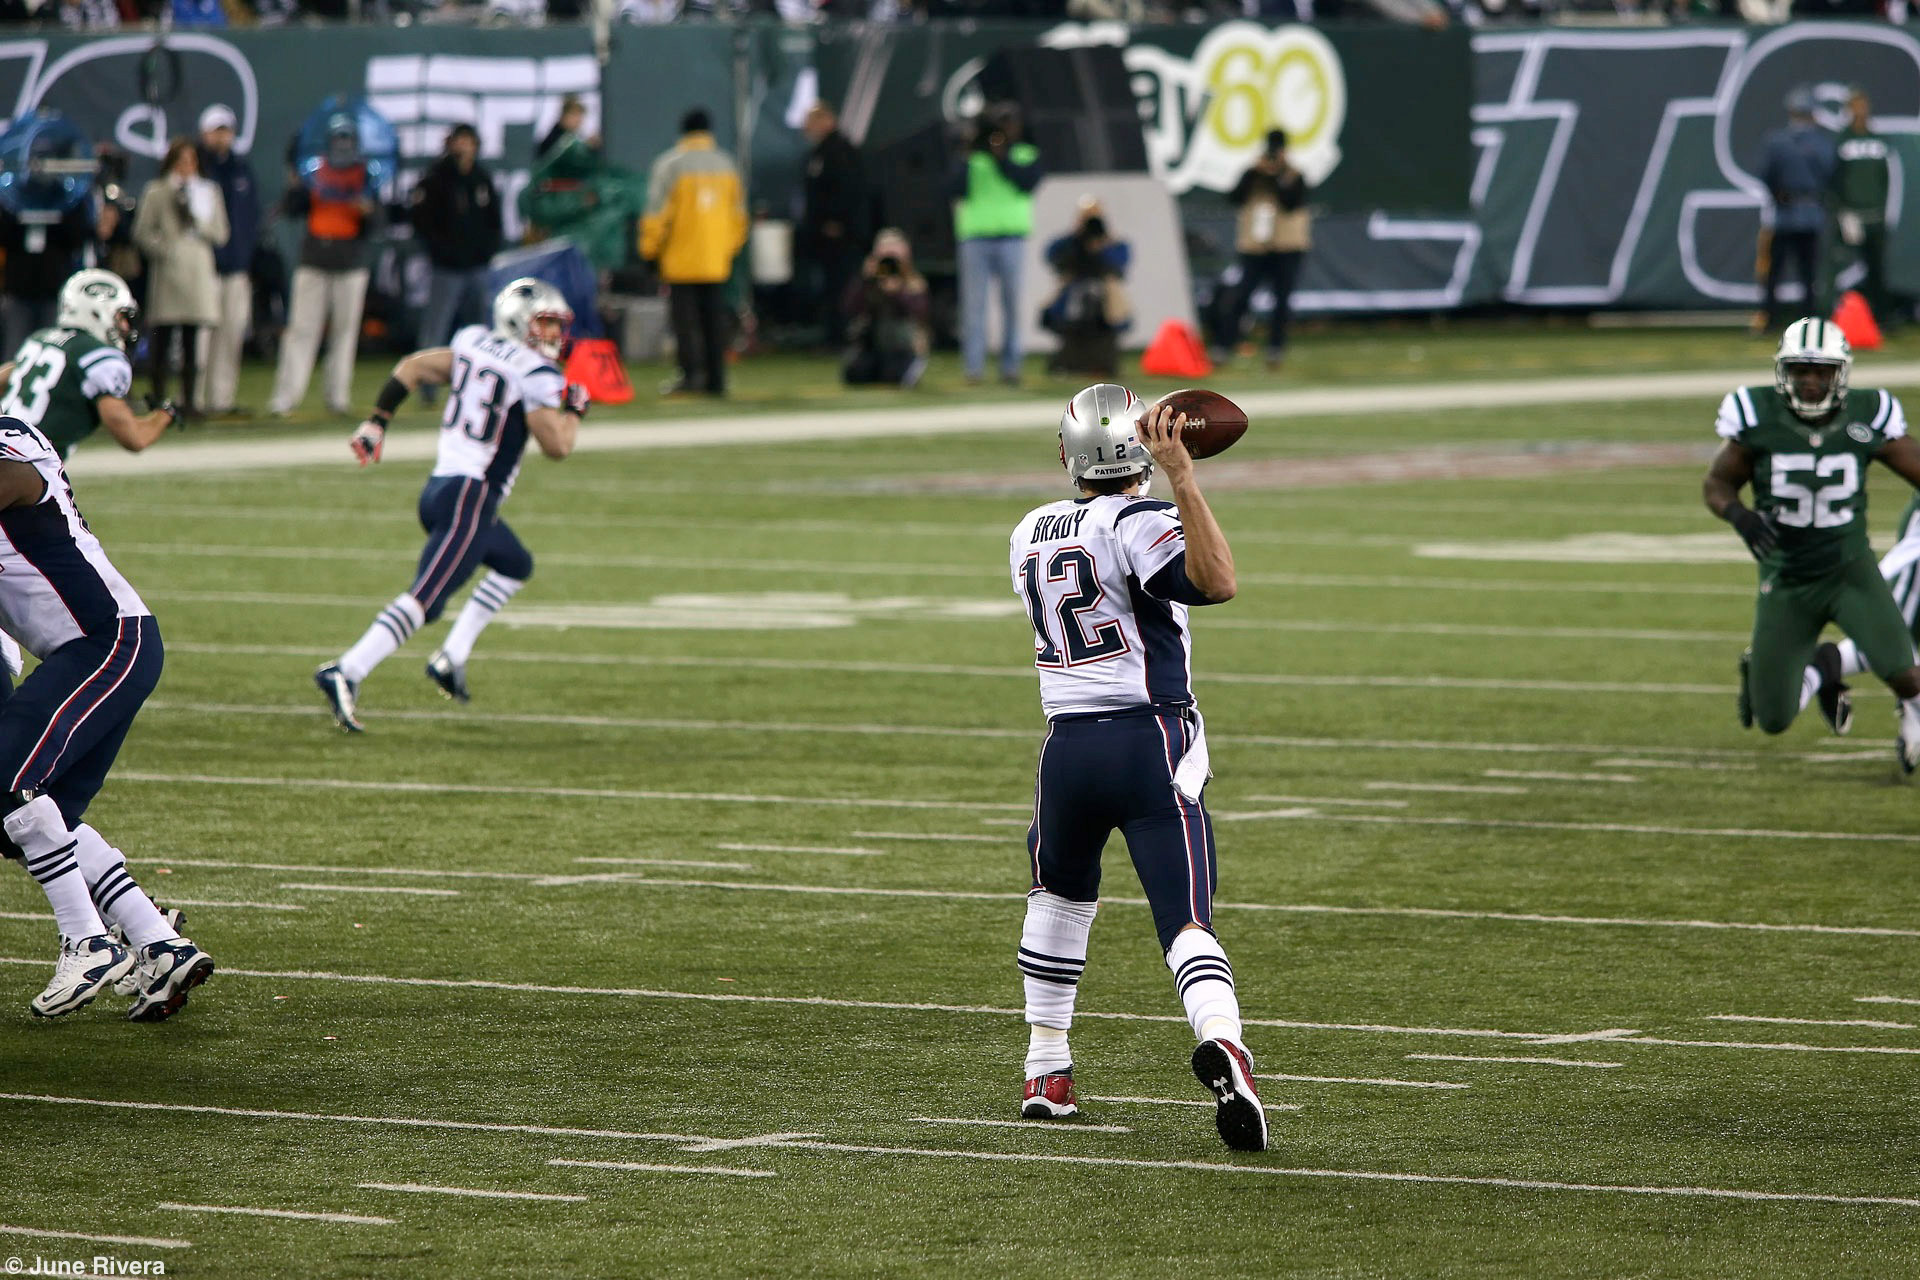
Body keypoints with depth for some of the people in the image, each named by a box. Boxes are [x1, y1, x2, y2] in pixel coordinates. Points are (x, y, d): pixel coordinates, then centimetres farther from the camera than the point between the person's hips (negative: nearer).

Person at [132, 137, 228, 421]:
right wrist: (163, 249, -12)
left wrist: (196, 220, -4)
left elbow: (220, 234, 10)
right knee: (162, 339, -5)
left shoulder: (208, 192, 14)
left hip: (198, 269, 2)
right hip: (167, 269, -2)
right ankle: (159, 400, -1)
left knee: (192, 341, 0)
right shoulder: (157, 192, 6)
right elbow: (142, 232, 1)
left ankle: (188, 401, 2)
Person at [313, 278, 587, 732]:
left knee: (516, 566, 28)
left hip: (439, 488, 9)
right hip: (469, 500, -9)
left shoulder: (474, 343, 12)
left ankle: (452, 658, 20)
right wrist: (575, 409, 4)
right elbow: (556, 445, -14)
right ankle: (346, 673, -29)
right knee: (426, 597, -16)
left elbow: (412, 367, 14)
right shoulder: (535, 374, -11)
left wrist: (376, 421, 17)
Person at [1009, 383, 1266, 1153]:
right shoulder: (1138, 524, -9)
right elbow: (1216, 583, -26)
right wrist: (1182, 478, -27)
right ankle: (1220, 1041, -39)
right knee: (1186, 920, -13)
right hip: (1151, 743, -5)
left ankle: (1046, 1072, 30)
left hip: (1068, 744, 5)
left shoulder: (1028, 536, 12)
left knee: (1059, 899, 28)